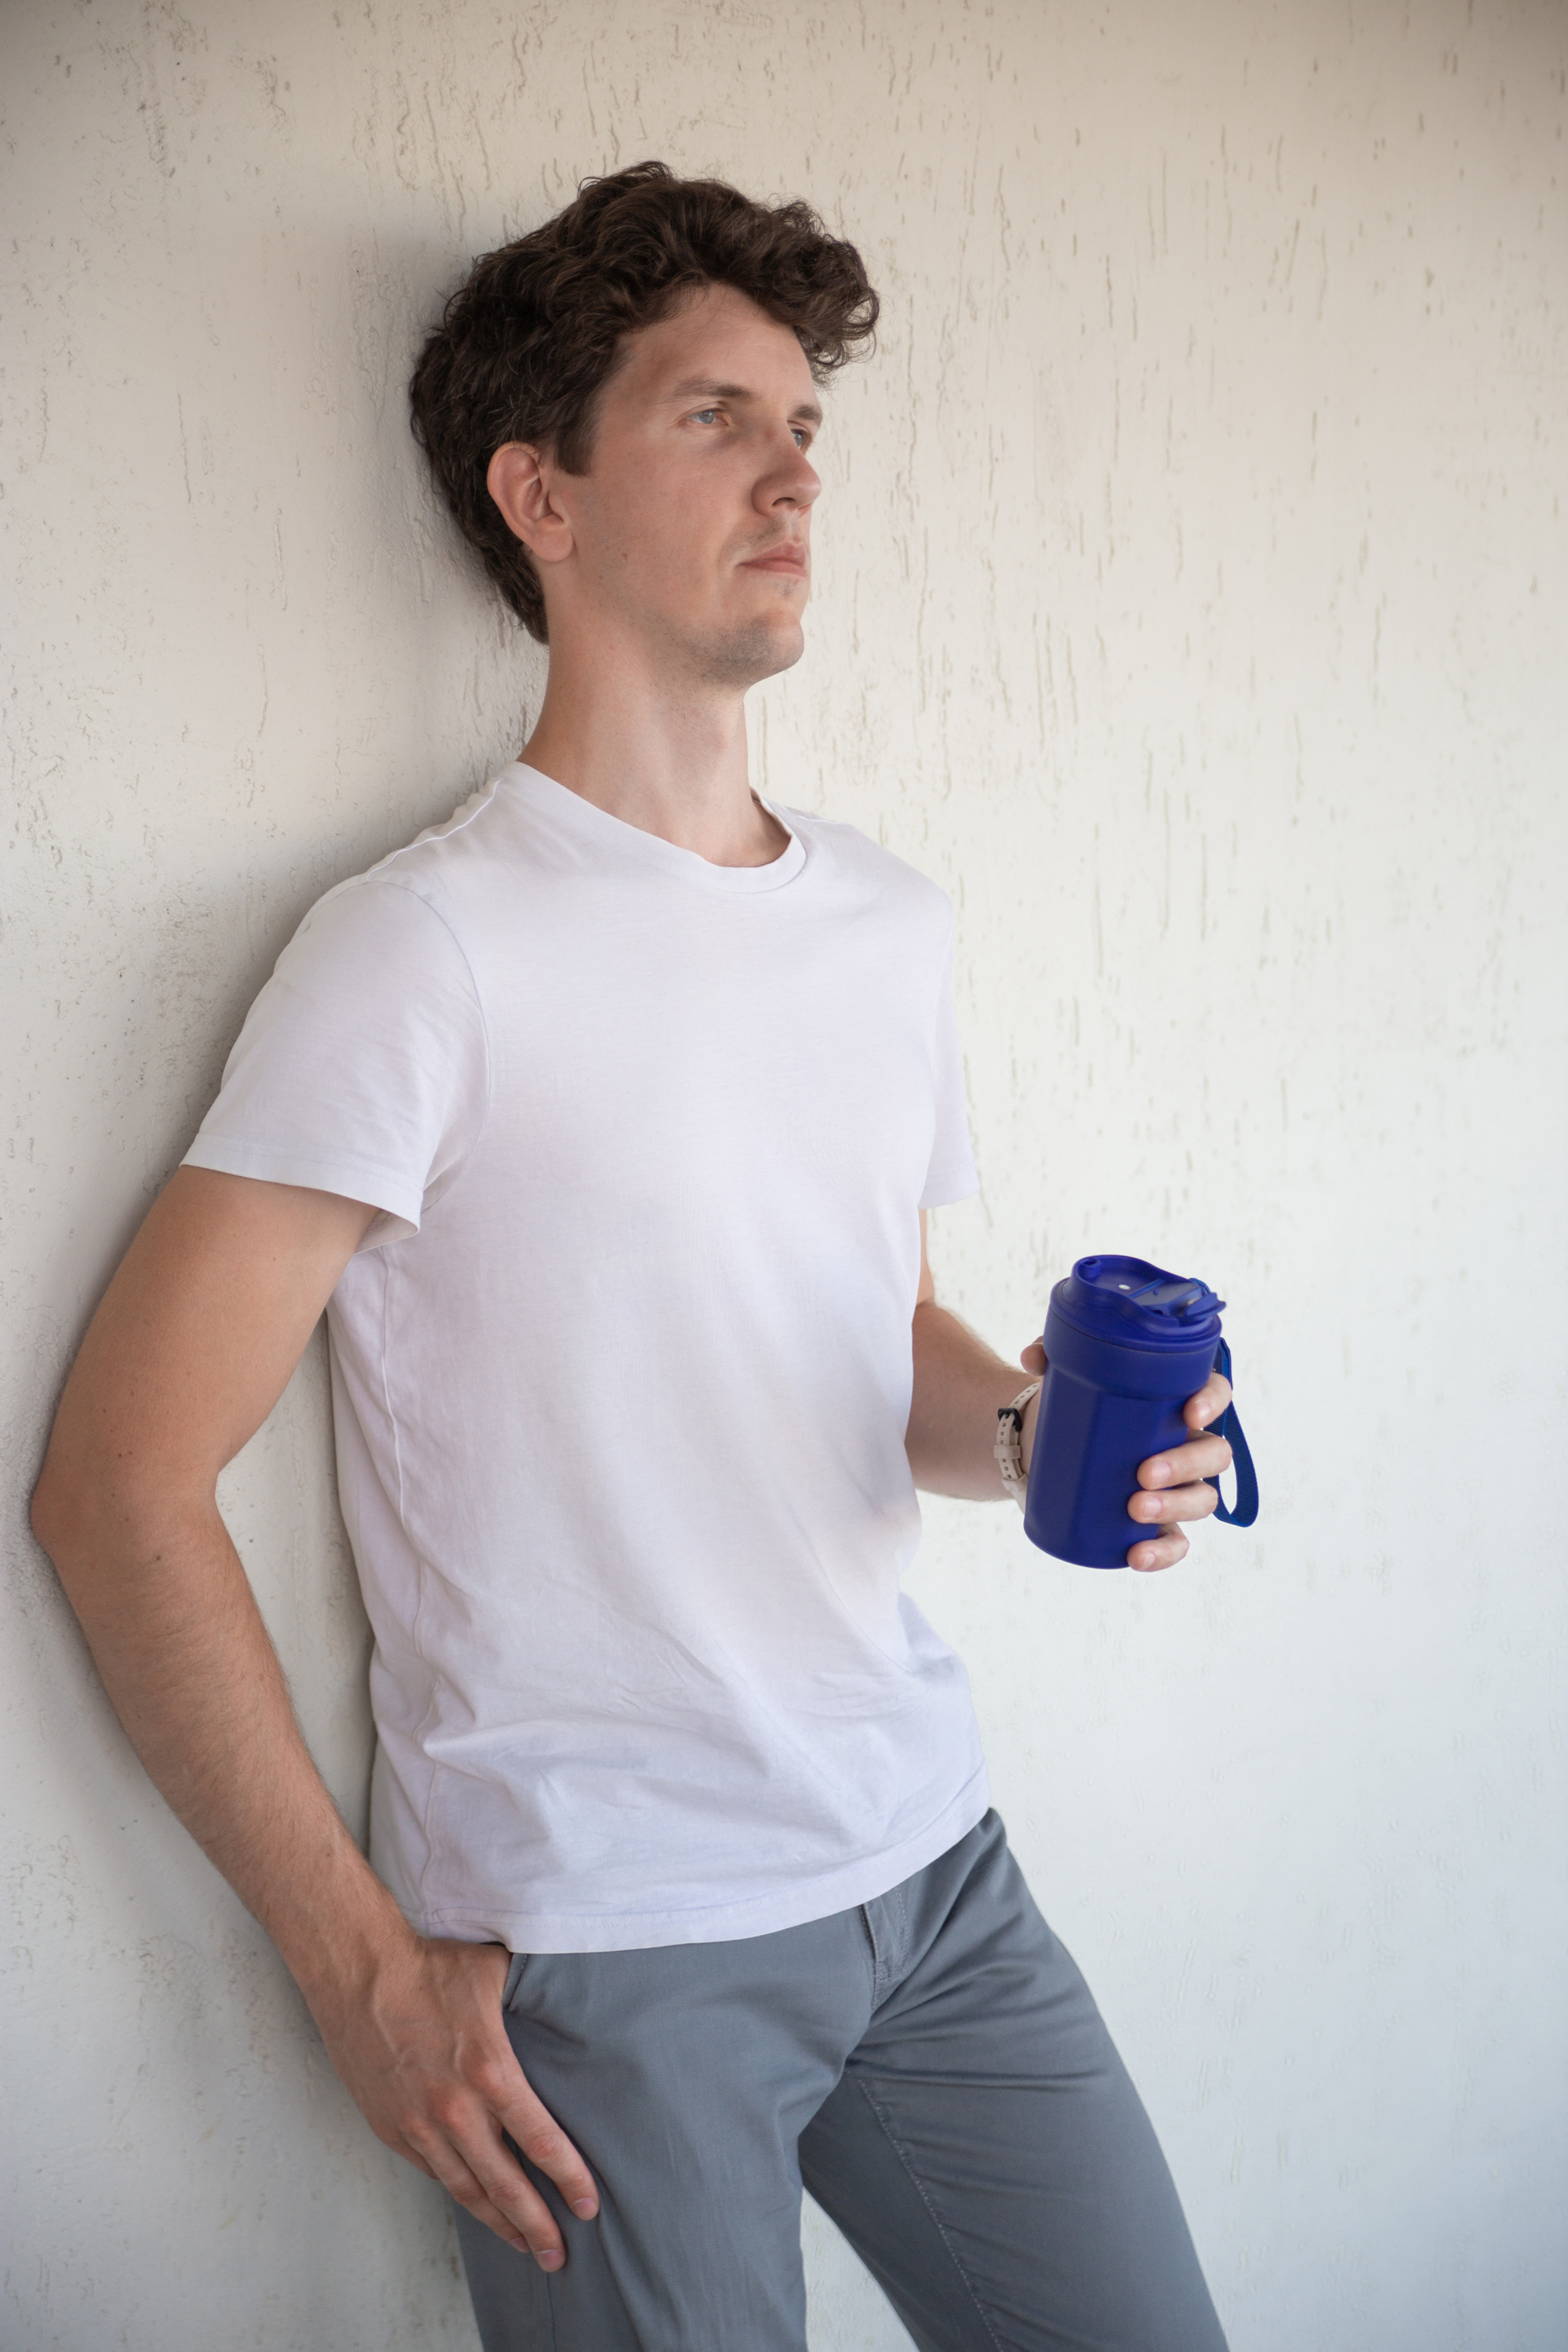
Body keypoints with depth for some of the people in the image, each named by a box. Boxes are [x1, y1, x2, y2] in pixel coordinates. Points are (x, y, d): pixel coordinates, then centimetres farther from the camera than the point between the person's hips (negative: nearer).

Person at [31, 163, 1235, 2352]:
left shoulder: (892, 922, 7)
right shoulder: (429, 945, -14)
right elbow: (119, 1485, -15)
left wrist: (1026, 1423, -3)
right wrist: (365, 1967, -13)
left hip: (934, 1868, 6)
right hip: (604, 1953, -5)